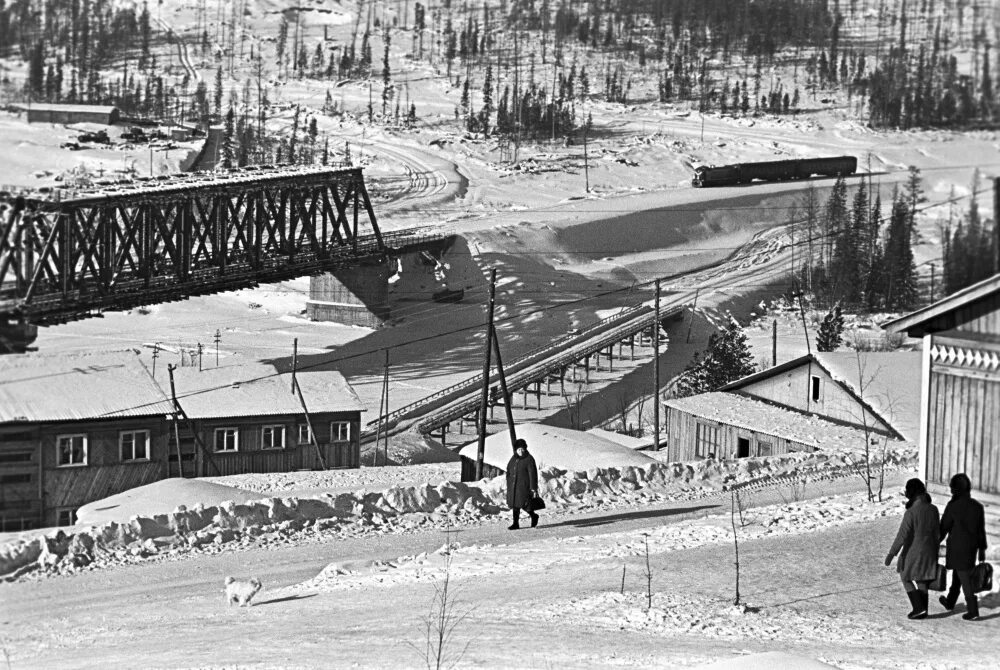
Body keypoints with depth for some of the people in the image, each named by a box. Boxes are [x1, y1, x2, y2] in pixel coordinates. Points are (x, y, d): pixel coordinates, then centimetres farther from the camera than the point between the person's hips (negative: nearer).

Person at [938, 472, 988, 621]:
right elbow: (981, 530, 5)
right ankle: (950, 602, 38)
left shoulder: (953, 506, -17)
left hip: (957, 547, -6)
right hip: (972, 546, 6)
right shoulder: (977, 506, 0)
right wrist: (982, 550, 14)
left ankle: (973, 611, -5)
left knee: (965, 578, -2)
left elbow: (944, 528, -9)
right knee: (958, 575, 23)